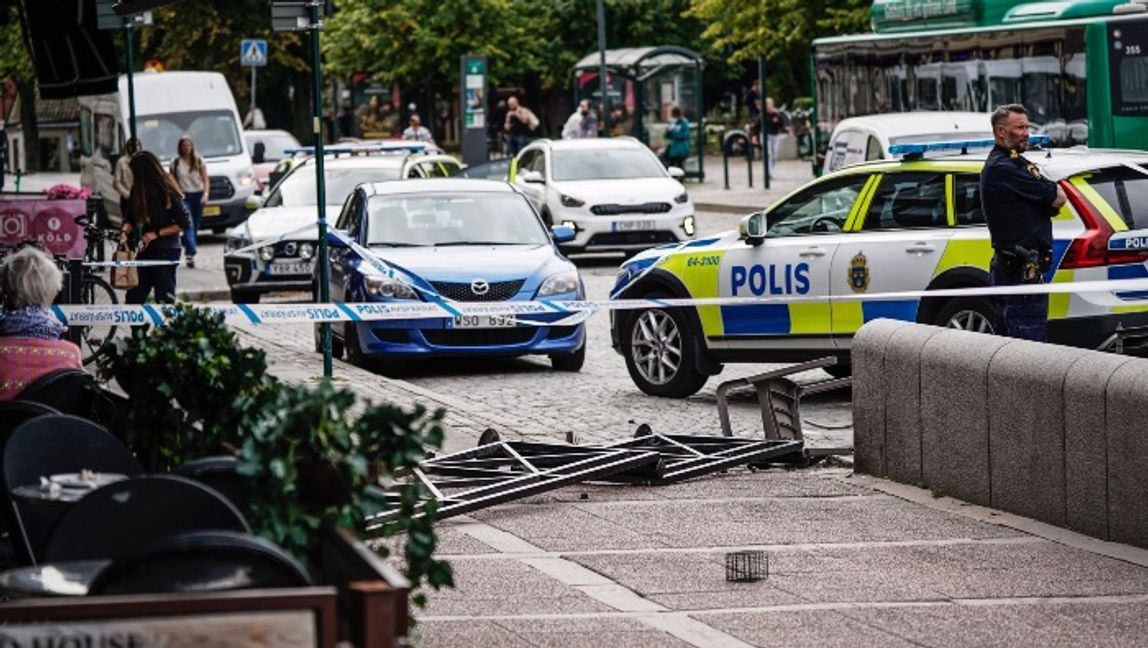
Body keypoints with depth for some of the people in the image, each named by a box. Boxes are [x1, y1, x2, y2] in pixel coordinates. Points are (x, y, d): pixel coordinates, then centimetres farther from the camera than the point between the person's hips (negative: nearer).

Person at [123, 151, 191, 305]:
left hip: (166, 252, -6)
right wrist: (125, 231, -12)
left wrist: (156, 234, -15)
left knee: (164, 300, -3)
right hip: (145, 251, 6)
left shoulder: (167, 192, -14)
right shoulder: (137, 191, 2)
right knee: (133, 297, 4)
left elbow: (185, 224, -12)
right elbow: (131, 218, 10)